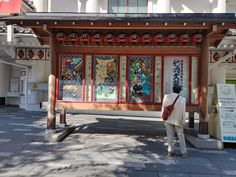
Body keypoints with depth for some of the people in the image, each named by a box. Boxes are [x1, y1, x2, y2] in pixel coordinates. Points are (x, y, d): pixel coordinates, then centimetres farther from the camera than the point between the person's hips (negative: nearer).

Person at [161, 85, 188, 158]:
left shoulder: (166, 96, -9)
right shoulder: (182, 99, -10)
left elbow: (163, 107, -2)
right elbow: (183, 111, -6)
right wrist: (183, 121, 2)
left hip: (168, 119, 1)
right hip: (178, 120, 0)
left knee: (170, 136, 9)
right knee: (181, 136, 10)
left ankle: (170, 151, 14)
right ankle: (183, 152, 15)